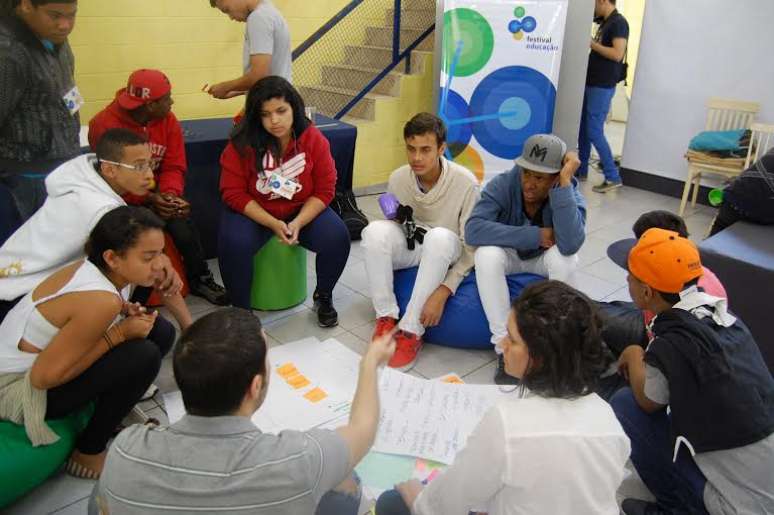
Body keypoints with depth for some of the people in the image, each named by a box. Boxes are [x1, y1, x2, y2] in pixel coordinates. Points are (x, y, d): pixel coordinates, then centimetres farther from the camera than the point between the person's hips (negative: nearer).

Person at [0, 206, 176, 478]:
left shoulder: (93, 268, -8)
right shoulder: (100, 300, -33)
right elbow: (46, 375, -29)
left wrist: (123, 312, -12)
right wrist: (119, 333, -24)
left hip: (37, 358, 8)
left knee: (159, 330, -4)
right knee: (143, 355, -27)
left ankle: (112, 410, 15)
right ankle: (88, 454, -6)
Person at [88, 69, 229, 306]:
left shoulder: (168, 121, -4)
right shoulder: (105, 125, -17)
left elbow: (174, 167, -3)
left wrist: (170, 193, -24)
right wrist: (149, 199, -31)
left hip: (157, 195, 3)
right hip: (121, 200, -3)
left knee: (183, 227, -23)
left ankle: (200, 278, 0)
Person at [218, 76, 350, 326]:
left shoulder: (314, 138, -12)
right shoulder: (242, 143, -16)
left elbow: (324, 190, -9)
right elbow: (233, 193, -14)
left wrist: (298, 223, -24)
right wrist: (273, 224, -25)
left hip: (303, 211, 2)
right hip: (253, 213, -1)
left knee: (338, 238, -23)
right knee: (234, 244, -31)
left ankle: (323, 297, 6)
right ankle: (241, 309, -5)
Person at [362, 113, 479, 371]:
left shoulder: (465, 182, -22)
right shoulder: (398, 178, -11)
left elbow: (472, 246, -20)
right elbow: (392, 224, 5)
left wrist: (443, 291, -31)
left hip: (444, 253, -3)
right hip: (409, 247, 3)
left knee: (440, 236, -38)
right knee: (375, 230, -29)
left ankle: (411, 330, -31)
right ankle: (386, 317, -19)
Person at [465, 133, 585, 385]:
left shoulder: (570, 193, -24)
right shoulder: (503, 184, -26)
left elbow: (571, 244, -43)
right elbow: (473, 230, -38)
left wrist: (565, 182, -43)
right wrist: (535, 235, -37)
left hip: (545, 260, 0)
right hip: (508, 256, 0)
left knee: (566, 256, -33)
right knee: (486, 253, -34)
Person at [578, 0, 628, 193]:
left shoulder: (618, 22, -11)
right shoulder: (605, 23, 16)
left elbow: (617, 54, -21)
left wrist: (591, 43, -15)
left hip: (602, 86, -9)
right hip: (592, 83, 9)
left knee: (594, 131, -9)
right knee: (583, 128, 12)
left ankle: (613, 177, -3)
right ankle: (581, 170, 22)